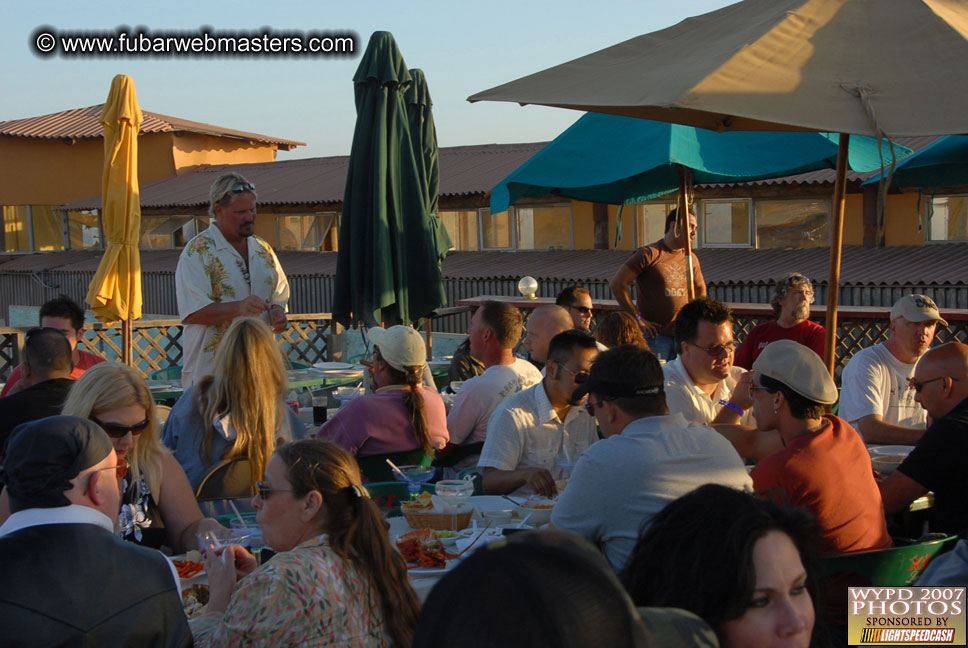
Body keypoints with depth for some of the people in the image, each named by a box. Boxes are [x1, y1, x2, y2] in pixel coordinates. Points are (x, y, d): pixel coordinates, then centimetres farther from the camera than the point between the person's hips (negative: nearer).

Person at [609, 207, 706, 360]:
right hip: (656, 336, -6)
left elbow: (700, 288, 30)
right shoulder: (650, 254, -9)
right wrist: (638, 319, -11)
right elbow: (617, 283, -12)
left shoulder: (691, 258, 12)